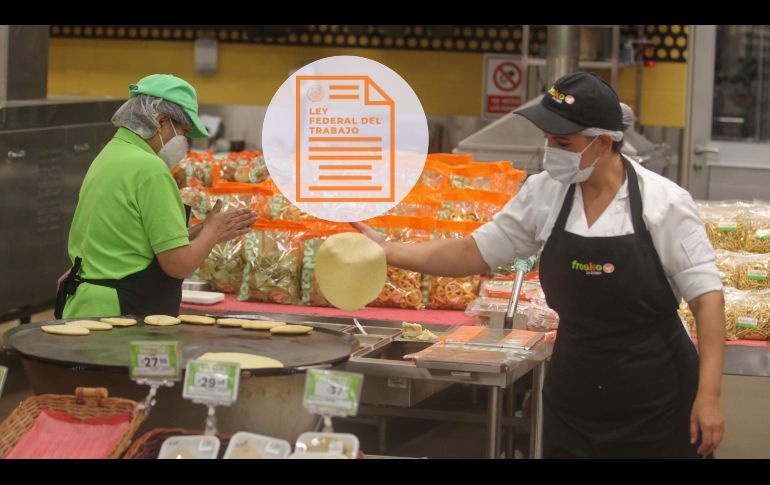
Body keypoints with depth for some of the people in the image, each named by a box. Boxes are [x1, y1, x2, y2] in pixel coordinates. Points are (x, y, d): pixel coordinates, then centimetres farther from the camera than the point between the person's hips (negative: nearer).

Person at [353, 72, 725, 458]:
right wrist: (389, 253, 0)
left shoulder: (664, 204, -13)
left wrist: (709, 396, -16)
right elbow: (475, 253, 8)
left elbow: (706, 294, -11)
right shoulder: (544, 194, -2)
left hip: (655, 402, -3)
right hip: (574, 396, 4)